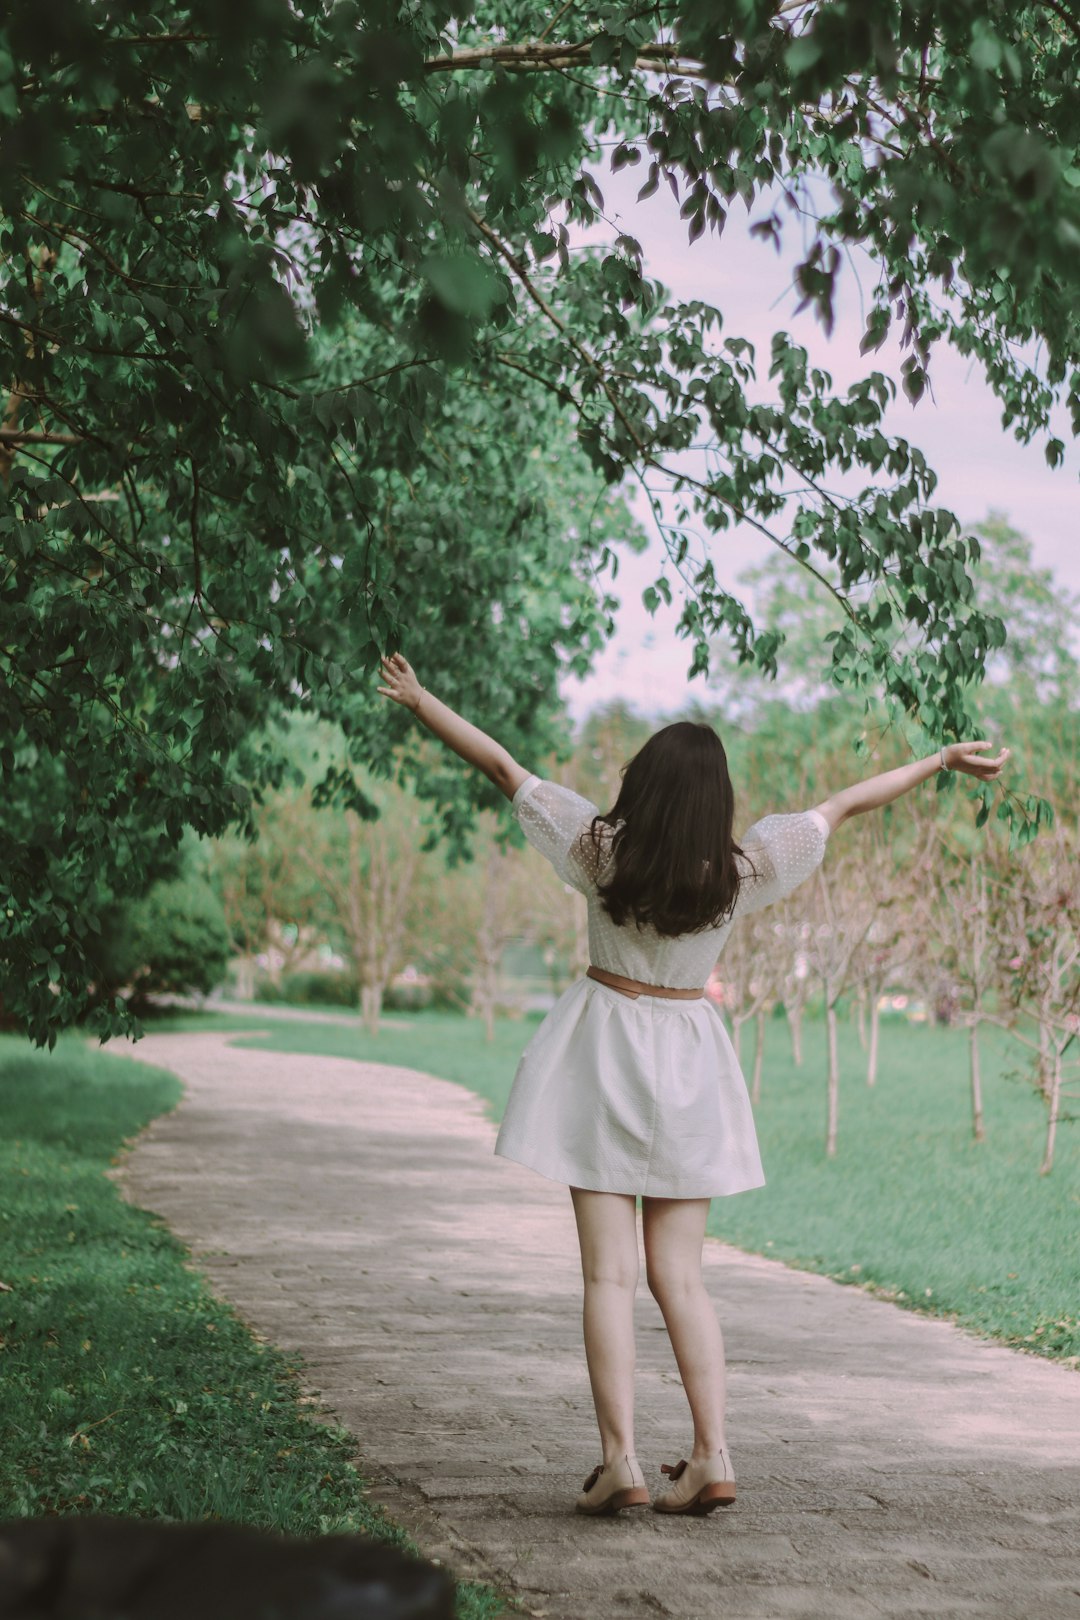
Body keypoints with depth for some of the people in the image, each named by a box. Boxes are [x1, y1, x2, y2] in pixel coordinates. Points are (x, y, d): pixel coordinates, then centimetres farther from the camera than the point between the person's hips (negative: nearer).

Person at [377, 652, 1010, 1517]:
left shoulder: (600, 846, -12)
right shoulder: (743, 868, -10)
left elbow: (504, 767, -4)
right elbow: (843, 805, 1)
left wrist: (419, 700, 7)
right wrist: (944, 758, 12)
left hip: (604, 1049, -1)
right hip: (688, 1065, 2)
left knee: (609, 1273, -1)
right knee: (680, 1275, 8)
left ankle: (621, 1460, -7)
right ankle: (712, 1455, 1)